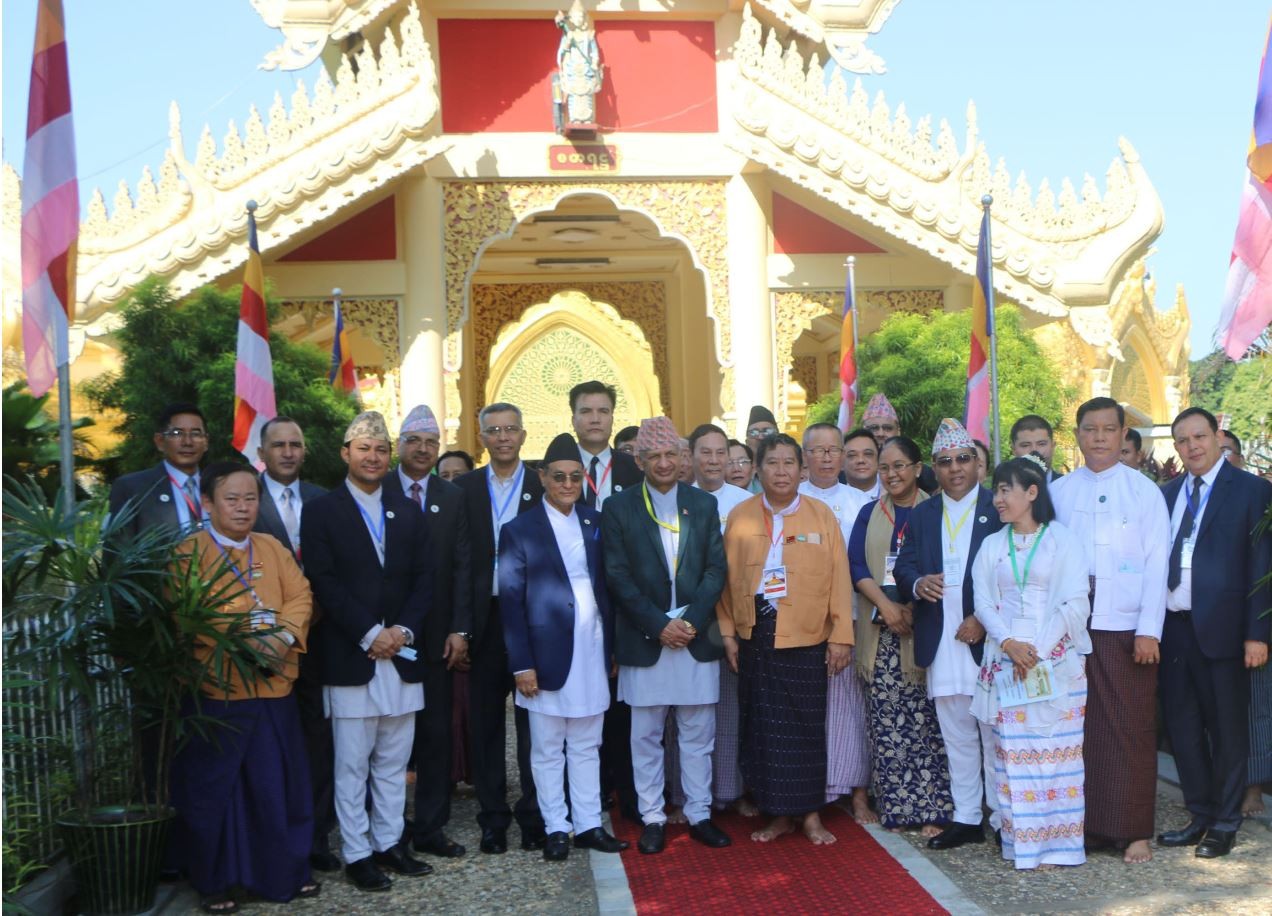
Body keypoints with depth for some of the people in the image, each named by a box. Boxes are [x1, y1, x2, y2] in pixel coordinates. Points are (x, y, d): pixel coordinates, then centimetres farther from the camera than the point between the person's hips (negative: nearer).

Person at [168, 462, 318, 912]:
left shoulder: (273, 549, 13)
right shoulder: (190, 551, -3)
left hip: (274, 685, 4)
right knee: (212, 787, 3)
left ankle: (285, 871, 21)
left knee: (278, 784, 9)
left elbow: (300, 596, 5)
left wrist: (283, 636, -14)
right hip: (215, 687, -4)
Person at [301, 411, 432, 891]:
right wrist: (369, 634, -13)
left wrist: (404, 628, -6)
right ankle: (356, 853, 8)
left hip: (401, 654, 4)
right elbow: (323, 582, -7)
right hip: (350, 658, -4)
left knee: (393, 762, 9)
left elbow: (423, 579, 10)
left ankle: (388, 842, 19)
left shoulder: (408, 513, 15)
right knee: (351, 766, 1)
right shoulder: (321, 512, 1)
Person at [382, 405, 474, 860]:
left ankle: (430, 827, 13)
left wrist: (460, 629, -4)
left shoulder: (453, 497, 8)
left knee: (436, 733, 5)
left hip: (436, 636, 2)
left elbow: (462, 566, 4)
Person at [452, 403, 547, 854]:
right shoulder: (464, 488, 6)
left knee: (532, 723, 4)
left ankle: (534, 817, 14)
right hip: (484, 620, 2)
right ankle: (493, 818, 18)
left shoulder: (543, 486, 2)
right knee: (486, 724, 8)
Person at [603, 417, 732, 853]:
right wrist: (659, 625, -13)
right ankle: (652, 818, 15)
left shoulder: (704, 505, 8)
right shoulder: (620, 508, 0)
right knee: (646, 736, 5)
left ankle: (699, 814, 18)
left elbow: (716, 569, 3)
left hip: (697, 638, 2)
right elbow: (618, 576, -5)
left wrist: (691, 620, -11)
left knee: (698, 735, 8)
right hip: (644, 641, -2)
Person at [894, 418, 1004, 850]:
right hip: (941, 643, 4)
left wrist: (984, 619, -14)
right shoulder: (922, 514, 14)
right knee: (956, 735, 10)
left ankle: (1003, 818, 8)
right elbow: (904, 566, 9)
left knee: (995, 731, 0)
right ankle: (966, 818, 18)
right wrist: (918, 583, -14)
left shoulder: (999, 509, 0)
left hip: (987, 638, -4)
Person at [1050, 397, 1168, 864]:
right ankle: (1086, 823, 14)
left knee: (1130, 728, 1)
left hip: (1125, 628, -2)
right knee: (1081, 727, 5)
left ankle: (1133, 831, 9)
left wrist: (1149, 630, -9)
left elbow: (1156, 562, -2)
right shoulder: (1058, 491, 9)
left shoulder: (1143, 490, 2)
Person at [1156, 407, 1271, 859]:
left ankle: (1226, 822, 17)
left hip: (1221, 628, -5)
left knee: (1227, 728, 6)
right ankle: (1200, 816, 24)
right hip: (1172, 627, 5)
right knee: (1183, 727, 11)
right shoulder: (1167, 493, 12)